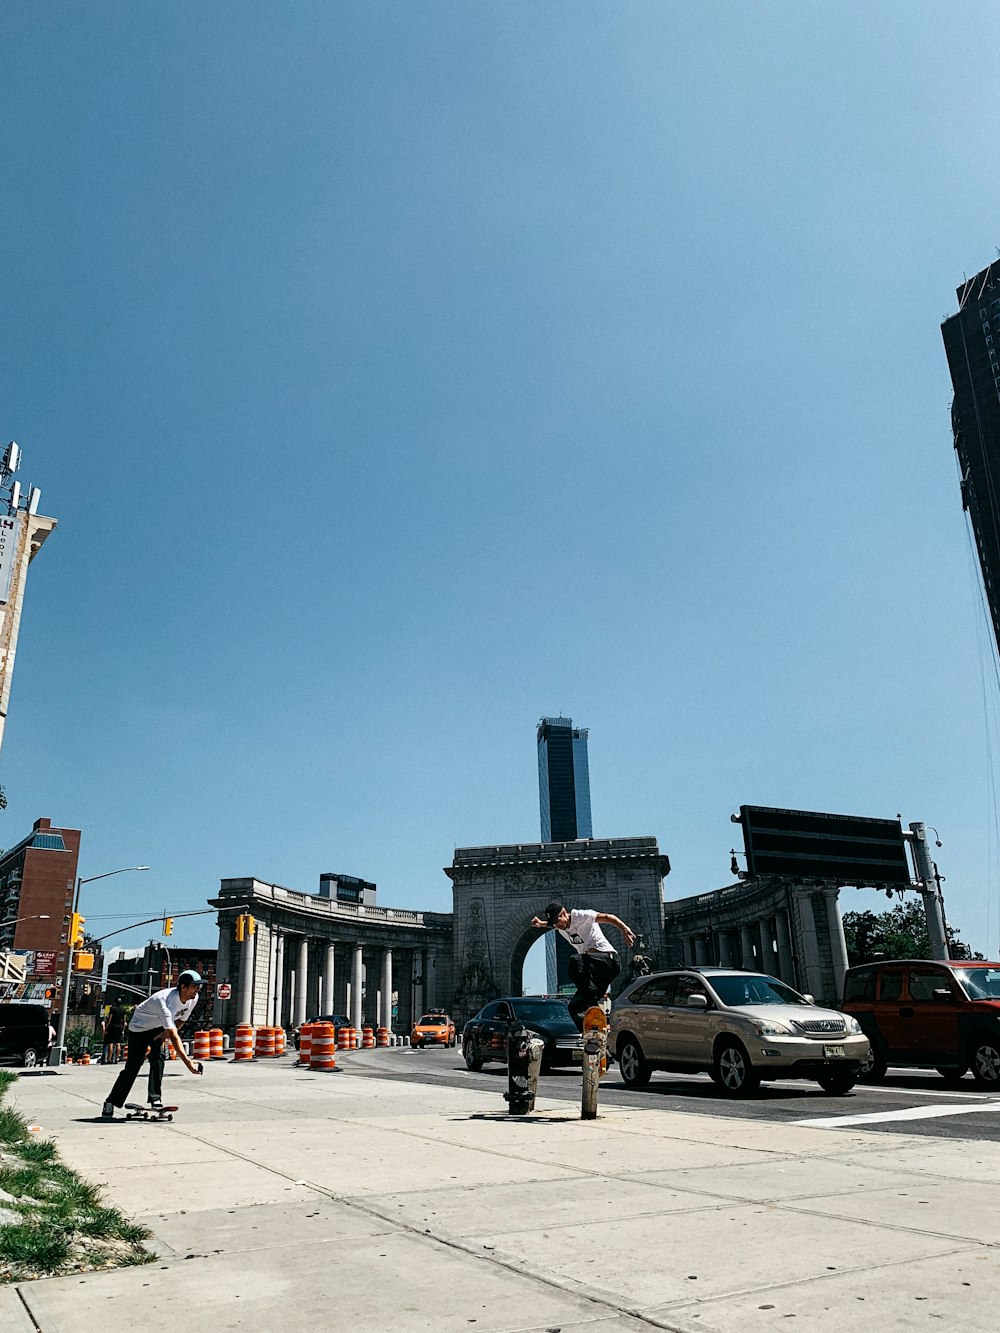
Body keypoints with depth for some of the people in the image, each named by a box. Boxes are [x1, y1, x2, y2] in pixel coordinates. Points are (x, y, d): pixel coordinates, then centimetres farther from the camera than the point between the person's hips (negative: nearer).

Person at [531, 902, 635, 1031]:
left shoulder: (580, 916, -8)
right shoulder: (560, 926, 15)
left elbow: (607, 917, -21)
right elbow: (550, 924, 42)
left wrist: (624, 929, -37)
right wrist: (540, 924, 23)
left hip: (608, 959, -9)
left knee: (575, 960, -34)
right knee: (574, 1007, 2)